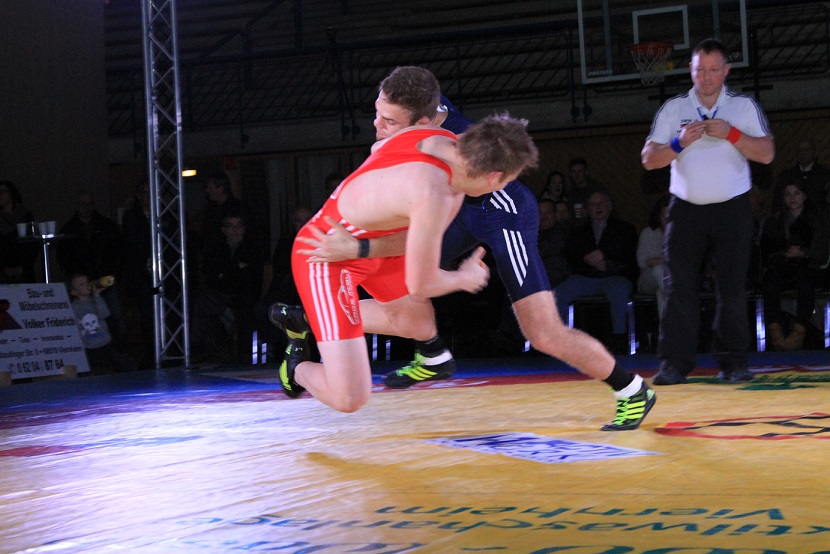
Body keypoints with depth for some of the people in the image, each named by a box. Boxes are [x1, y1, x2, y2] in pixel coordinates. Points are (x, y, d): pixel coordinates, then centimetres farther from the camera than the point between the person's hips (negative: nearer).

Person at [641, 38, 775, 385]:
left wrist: (732, 134, -16)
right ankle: (675, 363, -6)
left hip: (732, 209, -1)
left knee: (732, 287, -2)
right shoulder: (673, 109, 7)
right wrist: (679, 143, -14)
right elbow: (649, 159, 3)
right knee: (679, 287, -7)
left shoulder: (745, 106, 5)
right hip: (686, 209, 1)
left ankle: (733, 362, 6)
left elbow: (767, 153, -3)